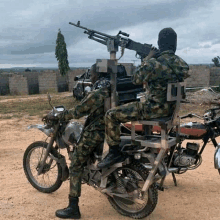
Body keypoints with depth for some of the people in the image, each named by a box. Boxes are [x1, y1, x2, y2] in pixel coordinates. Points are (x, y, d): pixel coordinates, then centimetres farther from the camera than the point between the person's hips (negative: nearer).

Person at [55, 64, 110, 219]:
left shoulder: (96, 94, -20)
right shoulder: (111, 89, 6)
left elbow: (78, 112, -16)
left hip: (94, 133, -9)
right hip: (110, 130, 10)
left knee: (76, 166, -3)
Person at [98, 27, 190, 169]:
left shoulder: (153, 63, -21)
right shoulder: (181, 64, 0)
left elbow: (136, 80, -6)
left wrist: (147, 59, 2)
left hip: (155, 109, -8)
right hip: (171, 109, 8)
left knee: (111, 116, -2)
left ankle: (114, 152, 3)